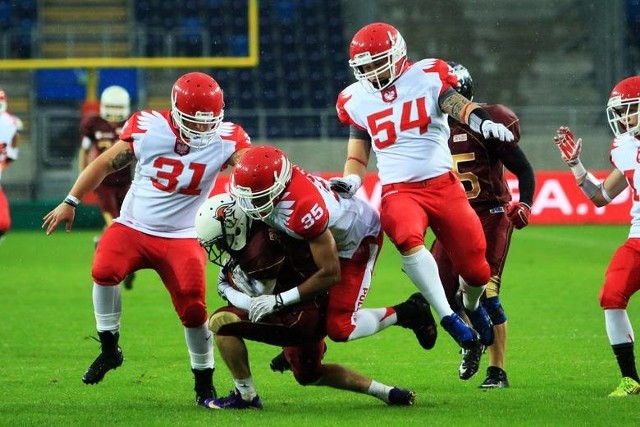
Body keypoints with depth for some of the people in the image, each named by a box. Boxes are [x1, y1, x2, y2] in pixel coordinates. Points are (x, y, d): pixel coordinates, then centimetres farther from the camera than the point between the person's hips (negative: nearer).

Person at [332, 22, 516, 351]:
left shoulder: (427, 77, -1)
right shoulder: (357, 99, 8)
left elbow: (458, 105, -17)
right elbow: (358, 153, 18)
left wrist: (481, 121, -39)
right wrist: (351, 181, -3)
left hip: (444, 185, 0)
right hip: (399, 191, 0)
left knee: (475, 269, 0)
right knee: (408, 237, -35)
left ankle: (472, 305, 37)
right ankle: (447, 316, -27)